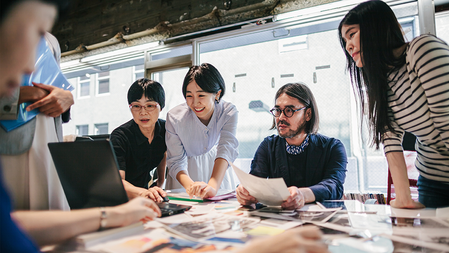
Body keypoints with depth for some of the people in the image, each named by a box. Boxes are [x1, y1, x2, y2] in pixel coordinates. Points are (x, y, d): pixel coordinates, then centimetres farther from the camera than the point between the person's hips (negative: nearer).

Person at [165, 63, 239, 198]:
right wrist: (190, 186, -40)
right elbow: (176, 162, -20)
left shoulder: (229, 112, -21)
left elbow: (226, 150, -32)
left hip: (217, 167, 0)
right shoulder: (175, 117, -21)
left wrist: (212, 186, -48)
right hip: (186, 173, 0)